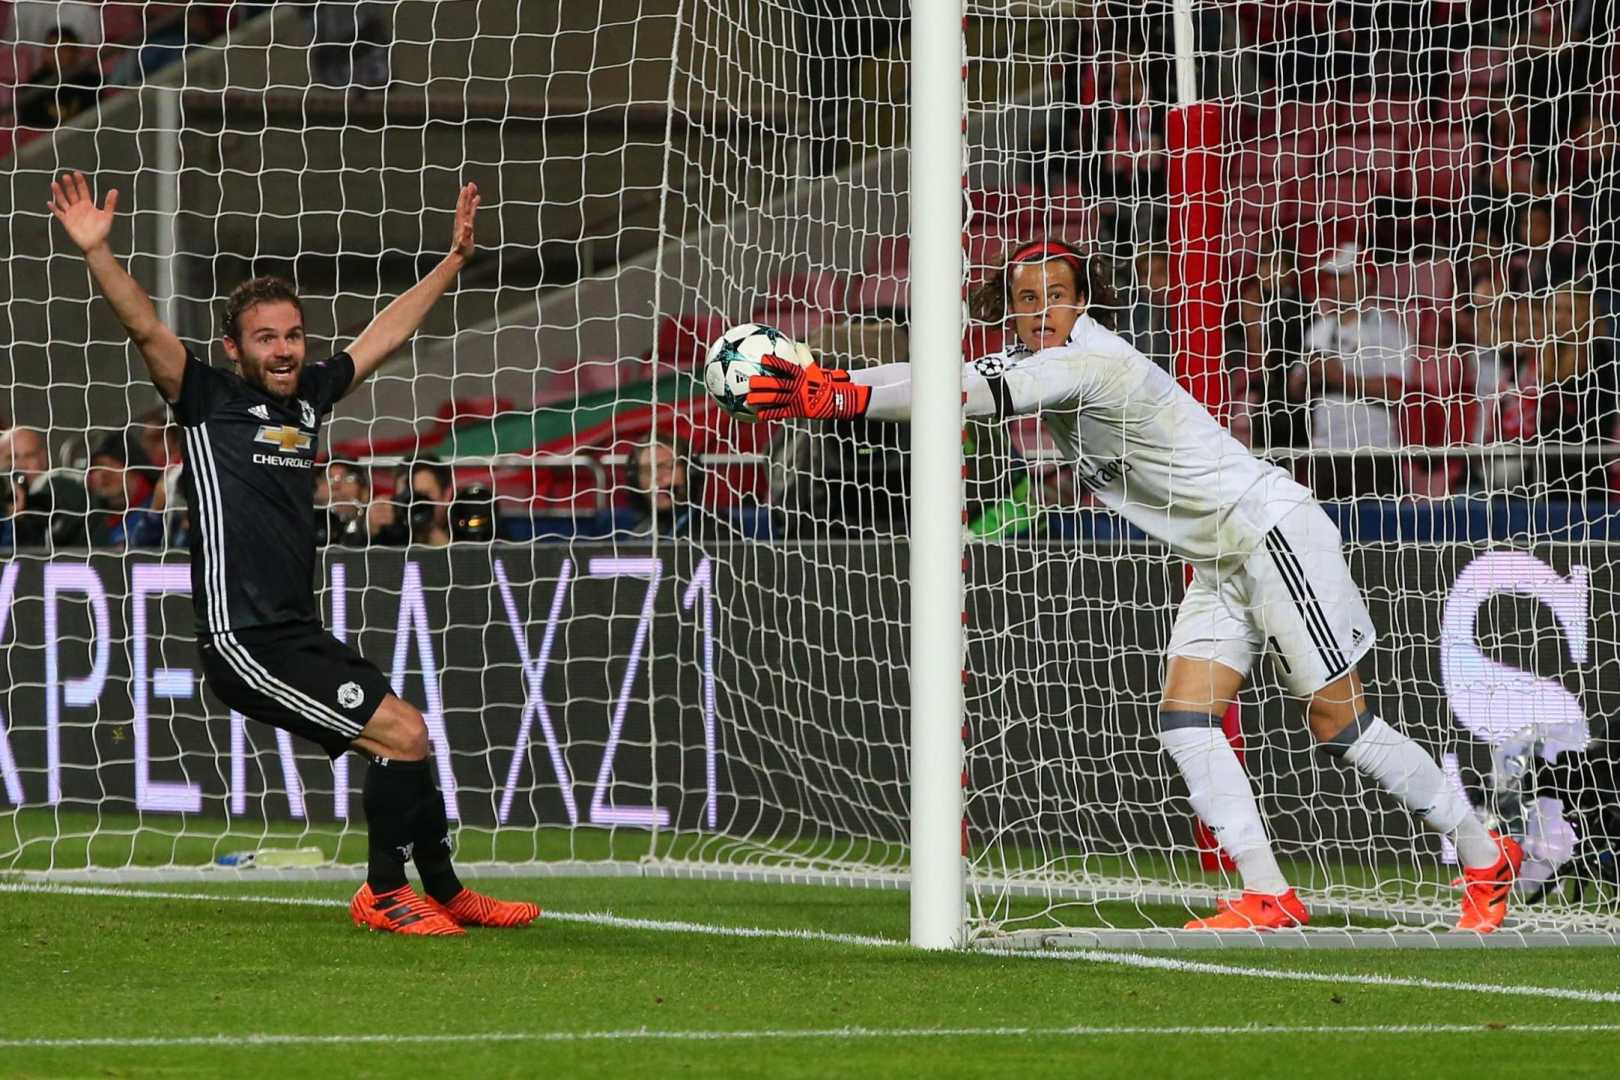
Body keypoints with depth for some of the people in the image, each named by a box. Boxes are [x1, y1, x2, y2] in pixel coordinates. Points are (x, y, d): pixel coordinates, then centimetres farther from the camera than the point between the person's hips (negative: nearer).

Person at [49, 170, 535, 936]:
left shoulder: (308, 396, 12)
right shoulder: (209, 402, -5)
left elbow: (385, 335, 24)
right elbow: (146, 329, -19)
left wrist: (455, 259, 28)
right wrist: (96, 252, -31)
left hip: (298, 634, 8)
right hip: (244, 643, -8)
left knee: (408, 740, 12)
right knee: (403, 735, -12)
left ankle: (444, 893, 28)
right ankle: (383, 894, 2)